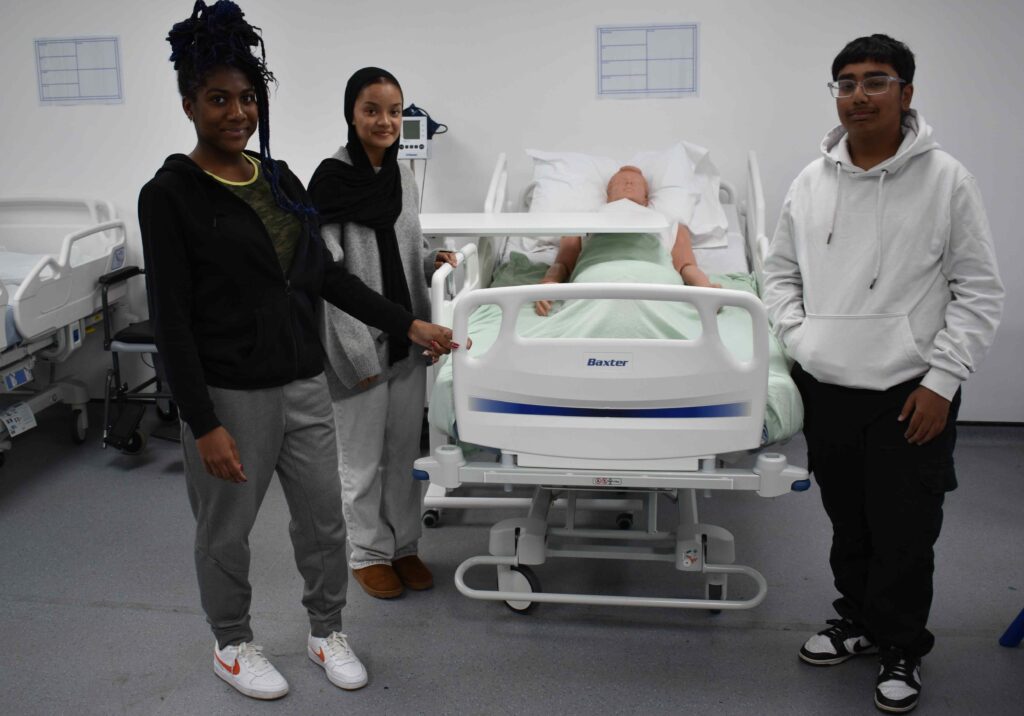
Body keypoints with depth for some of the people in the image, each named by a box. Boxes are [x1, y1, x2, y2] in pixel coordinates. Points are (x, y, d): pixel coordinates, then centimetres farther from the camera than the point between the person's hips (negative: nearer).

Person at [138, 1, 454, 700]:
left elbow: (326, 273, 12)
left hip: (303, 381, 5)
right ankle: (232, 646, 36)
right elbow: (171, 320, -12)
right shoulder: (170, 195, -10)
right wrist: (203, 424, -16)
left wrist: (408, 324, 7)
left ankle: (327, 631, 37)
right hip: (231, 394, -5)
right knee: (226, 530, 12)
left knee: (324, 517, 14)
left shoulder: (280, 180, 7)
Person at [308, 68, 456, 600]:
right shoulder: (331, 180, -12)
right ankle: (368, 553, 23)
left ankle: (404, 545, 29)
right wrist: (361, 354, -16)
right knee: (362, 455, 7)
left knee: (405, 449, 14)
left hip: (408, 335, 6)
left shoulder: (404, 176, 8)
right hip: (359, 341, -6)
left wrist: (434, 260, 0)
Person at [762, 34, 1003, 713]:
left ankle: (903, 649, 26)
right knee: (848, 523, 19)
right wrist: (798, 338, 1)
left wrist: (942, 382, -11)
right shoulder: (812, 180, 4)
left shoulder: (945, 179, -7)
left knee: (905, 533, 5)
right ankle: (859, 618, 40)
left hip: (908, 394, -3)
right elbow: (780, 269, 15)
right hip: (825, 388, 4)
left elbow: (980, 292, -5)